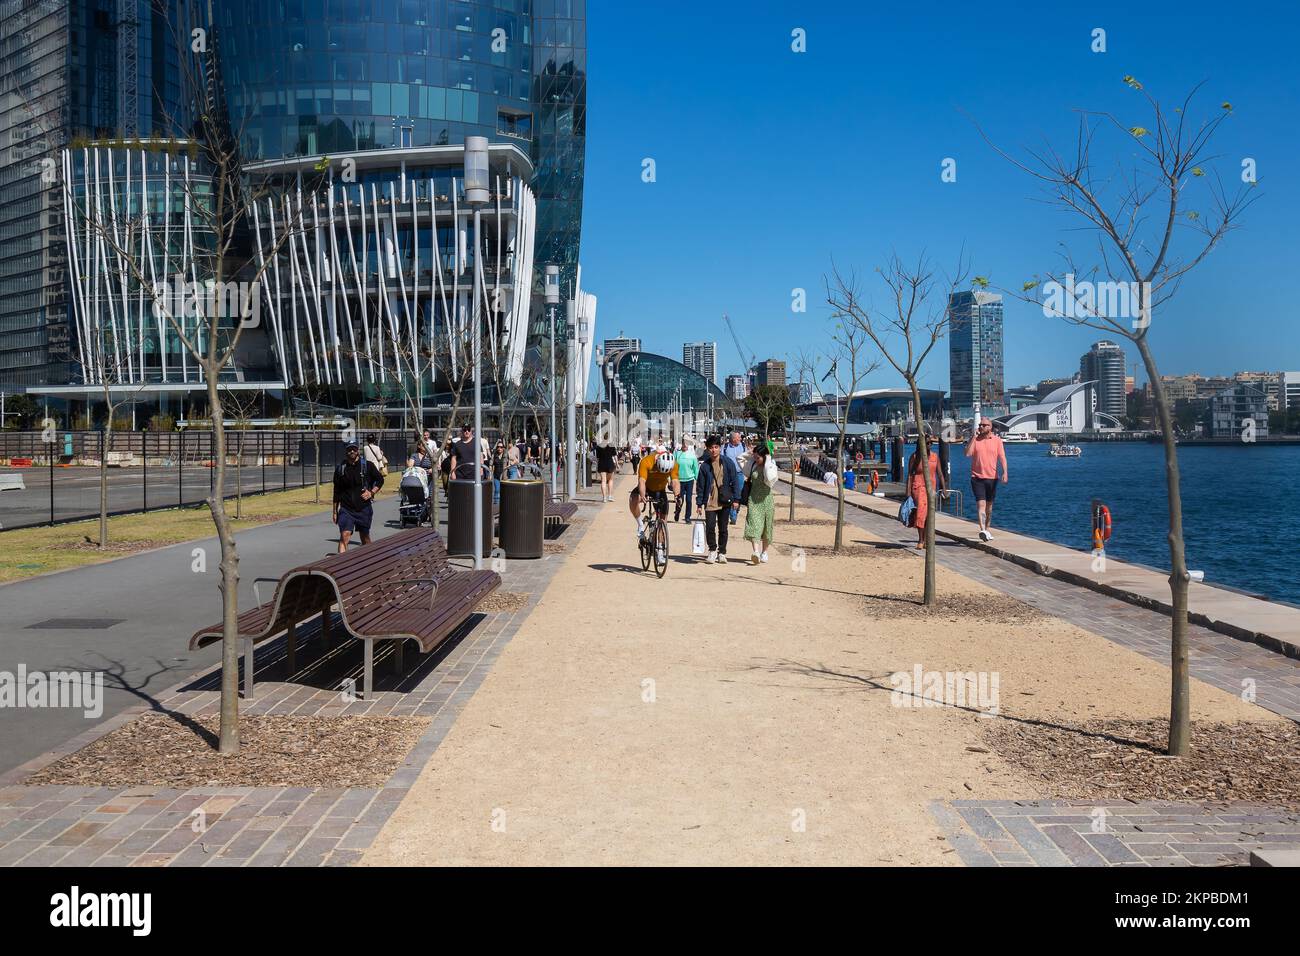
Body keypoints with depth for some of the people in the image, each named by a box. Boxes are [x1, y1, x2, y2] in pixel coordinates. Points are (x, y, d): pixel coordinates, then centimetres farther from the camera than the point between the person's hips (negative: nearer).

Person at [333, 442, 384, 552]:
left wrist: (371, 492, -4)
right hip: (346, 509, 0)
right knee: (344, 535, -15)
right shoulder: (340, 468, 3)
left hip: (364, 508, 0)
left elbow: (380, 480, 12)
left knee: (365, 537, 13)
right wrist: (335, 511, 11)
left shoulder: (367, 465, 0)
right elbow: (336, 492, 10)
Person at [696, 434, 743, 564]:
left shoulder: (728, 463, 0)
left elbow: (735, 481, 3)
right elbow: (700, 485, 5)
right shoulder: (705, 466, 1)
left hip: (724, 502, 0)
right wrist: (699, 503, 3)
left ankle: (722, 553, 21)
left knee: (723, 528, 7)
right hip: (710, 502, 0)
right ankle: (712, 550, 10)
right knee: (710, 527, -11)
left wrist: (735, 499, -1)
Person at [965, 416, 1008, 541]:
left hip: (992, 477, 2)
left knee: (989, 505, 14)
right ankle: (982, 530, -26)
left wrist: (1005, 472, -14)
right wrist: (973, 437, -14)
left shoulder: (997, 440, 3)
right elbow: (967, 454, -12)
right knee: (981, 504, -15)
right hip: (977, 477, -2)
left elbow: (1002, 457, -1)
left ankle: (987, 530, 27)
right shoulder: (975, 439, 2)